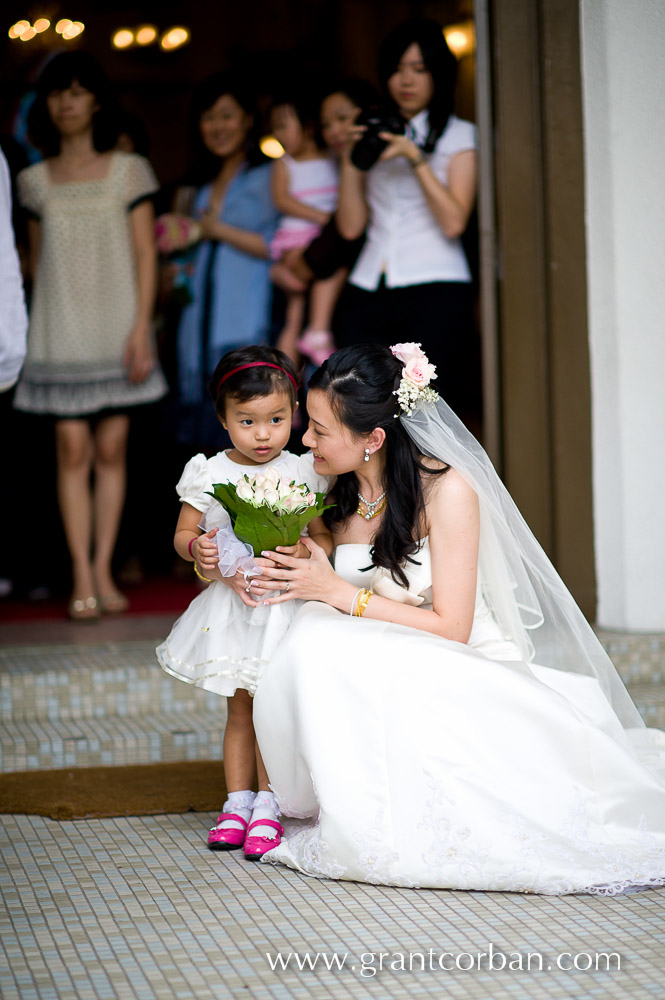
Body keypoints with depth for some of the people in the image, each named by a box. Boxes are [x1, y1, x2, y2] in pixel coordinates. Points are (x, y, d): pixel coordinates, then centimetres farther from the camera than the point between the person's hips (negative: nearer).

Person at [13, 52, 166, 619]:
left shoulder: (128, 172, 4)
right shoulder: (36, 182, 9)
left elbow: (145, 255, 1)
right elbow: (38, 260, 13)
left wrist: (141, 328, -7)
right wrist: (43, 331, 9)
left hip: (115, 330, -1)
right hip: (61, 333, 1)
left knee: (112, 450, 0)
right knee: (73, 449, -6)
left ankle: (104, 569, 6)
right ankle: (82, 577, -5)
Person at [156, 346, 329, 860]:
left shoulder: (303, 472, -2)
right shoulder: (209, 474, -1)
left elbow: (325, 537, 1)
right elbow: (182, 534, 6)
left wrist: (302, 552, -20)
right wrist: (197, 549, -16)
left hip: (285, 604, -1)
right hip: (229, 608, 1)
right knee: (239, 709, 9)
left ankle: (267, 805, 8)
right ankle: (237, 801, 19)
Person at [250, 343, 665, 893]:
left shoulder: (446, 491, -15)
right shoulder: (340, 496, 4)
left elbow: (451, 628, -15)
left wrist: (338, 592, -16)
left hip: (458, 677, -6)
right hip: (380, 681, 6)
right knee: (314, 635, -27)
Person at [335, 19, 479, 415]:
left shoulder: (460, 136, 8)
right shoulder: (376, 137, 19)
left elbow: (454, 222, -6)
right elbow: (351, 226, 12)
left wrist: (415, 158, -12)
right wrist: (351, 160, 1)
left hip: (435, 292, -4)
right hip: (369, 293, 4)